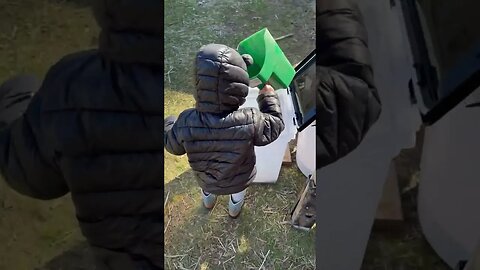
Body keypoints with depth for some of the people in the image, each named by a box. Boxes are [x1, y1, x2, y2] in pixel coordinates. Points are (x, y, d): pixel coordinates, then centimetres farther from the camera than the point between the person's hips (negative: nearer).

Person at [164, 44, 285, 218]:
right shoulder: (250, 122, -41)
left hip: (206, 181, 1)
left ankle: (208, 201, 69)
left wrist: (168, 124, 7)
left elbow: (172, 146, -15)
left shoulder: (186, 123, -37)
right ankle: (234, 208, 64)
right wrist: (269, 97, -2)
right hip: (239, 180, -1)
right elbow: (275, 125, -18)